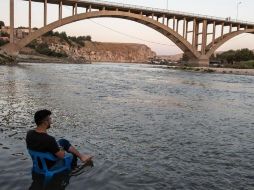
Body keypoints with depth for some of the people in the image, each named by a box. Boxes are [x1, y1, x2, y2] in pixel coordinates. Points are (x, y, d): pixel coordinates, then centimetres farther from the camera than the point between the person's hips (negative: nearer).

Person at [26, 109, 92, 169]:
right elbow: (61, 156, -25)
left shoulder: (29, 133, -14)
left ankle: (81, 156, 33)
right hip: (50, 165, -7)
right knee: (74, 155, 18)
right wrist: (62, 150, -2)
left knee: (63, 141, 18)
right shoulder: (49, 139, -37)